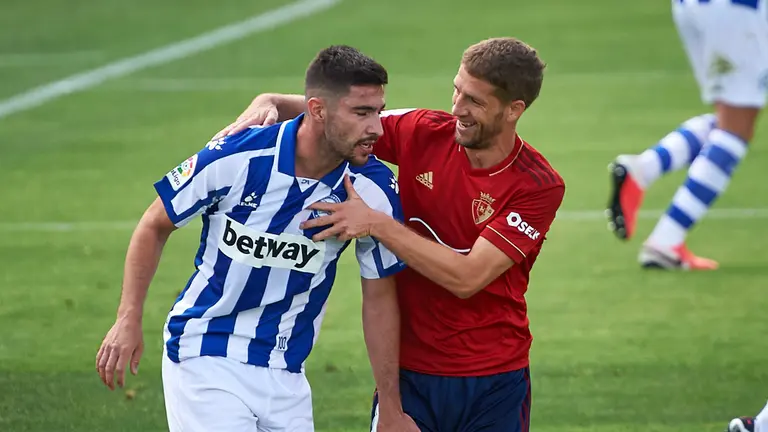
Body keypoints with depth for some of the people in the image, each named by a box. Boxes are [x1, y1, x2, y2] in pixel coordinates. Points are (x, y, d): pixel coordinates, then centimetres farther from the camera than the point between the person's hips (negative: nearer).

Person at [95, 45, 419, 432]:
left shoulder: (375, 189, -11)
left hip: (286, 375, 3)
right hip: (204, 356, -3)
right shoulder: (234, 158, -18)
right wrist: (129, 318, -8)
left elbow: (379, 298, 0)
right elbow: (155, 225, -1)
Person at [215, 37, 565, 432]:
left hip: (493, 384, -3)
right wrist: (270, 102, -10)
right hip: (409, 371, 3)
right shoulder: (424, 133, -3)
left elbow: (466, 278, -21)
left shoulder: (539, 186, -14)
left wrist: (376, 224, -21)